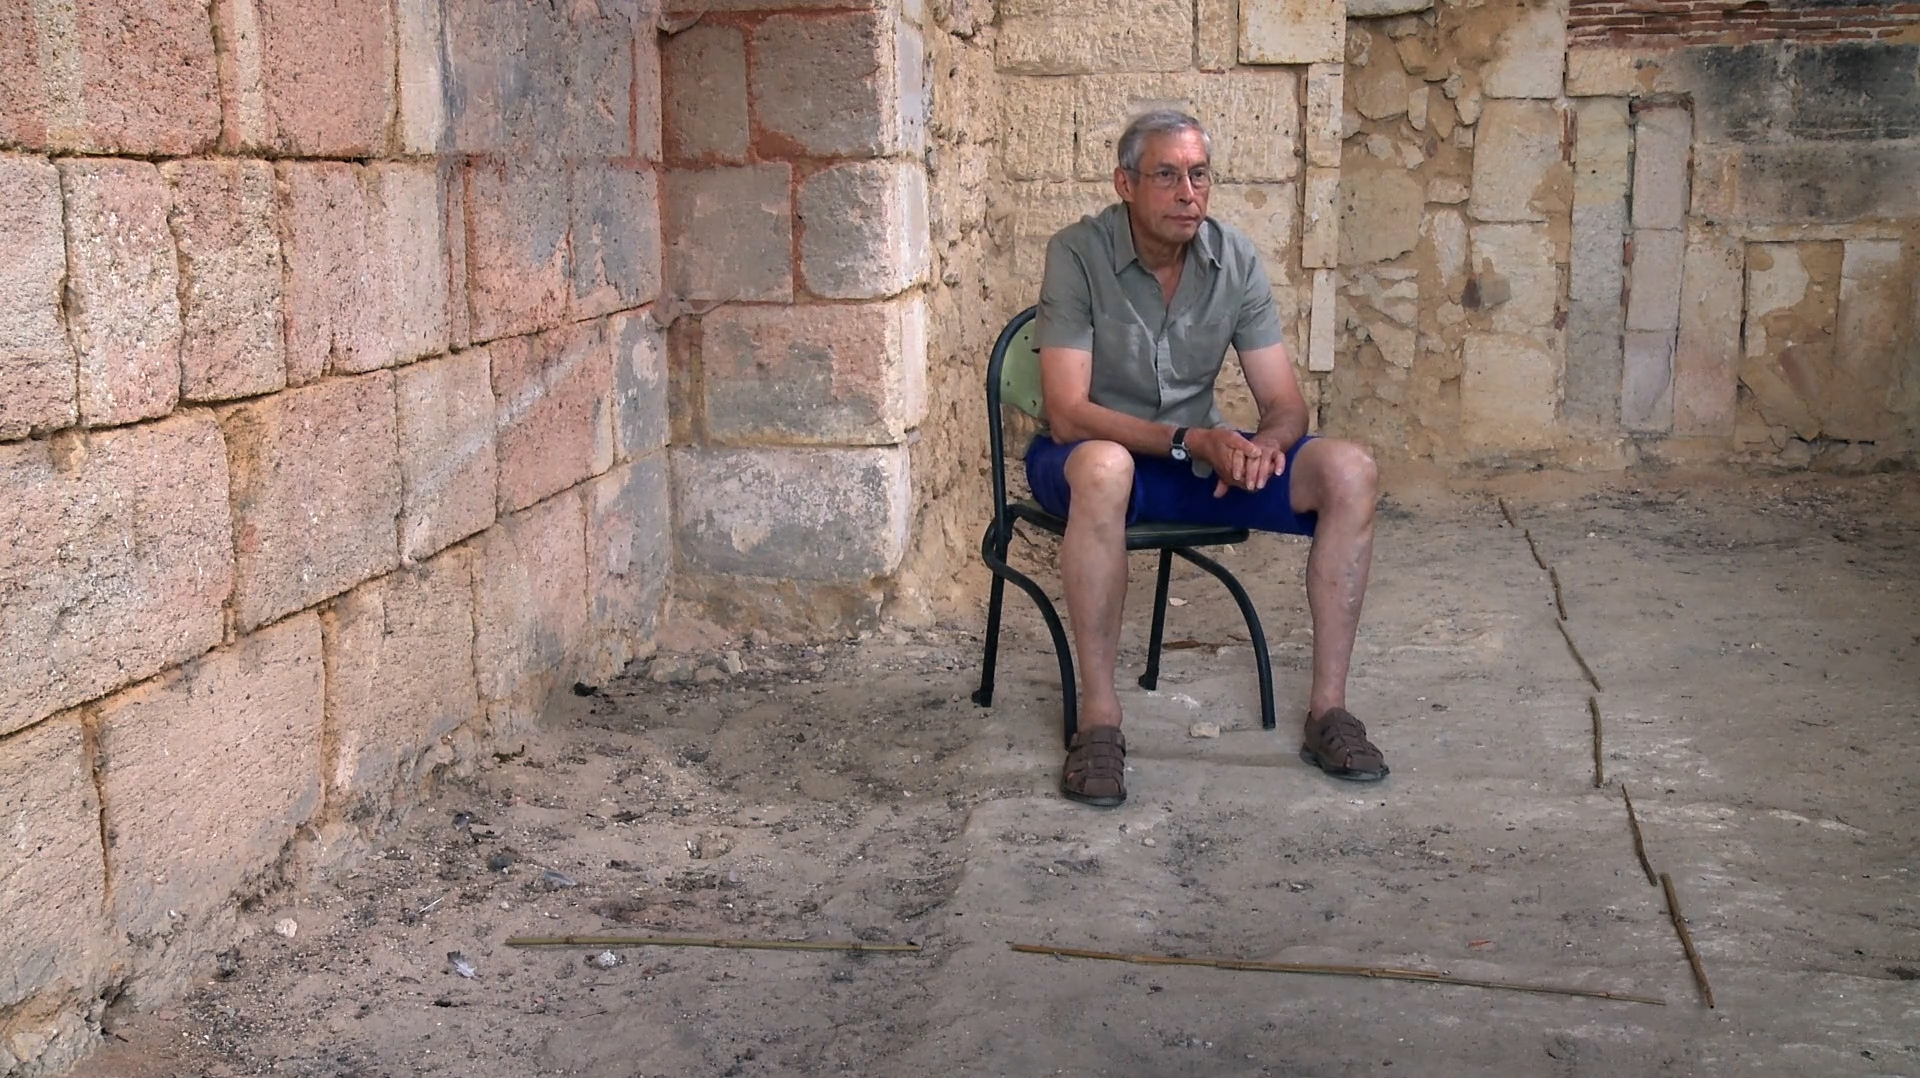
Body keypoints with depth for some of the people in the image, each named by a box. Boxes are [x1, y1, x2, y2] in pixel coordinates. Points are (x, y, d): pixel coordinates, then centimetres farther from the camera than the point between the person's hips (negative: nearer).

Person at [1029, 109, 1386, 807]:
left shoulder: (1235, 259, -3)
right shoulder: (1079, 254, -16)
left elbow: (1285, 405, -3)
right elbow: (1067, 415, -23)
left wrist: (1263, 445, -27)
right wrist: (1189, 440, -32)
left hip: (1200, 455, 5)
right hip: (1089, 458, -4)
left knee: (1350, 472, -17)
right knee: (1103, 467, -42)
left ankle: (1328, 709, -13)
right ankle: (1099, 718, -33)